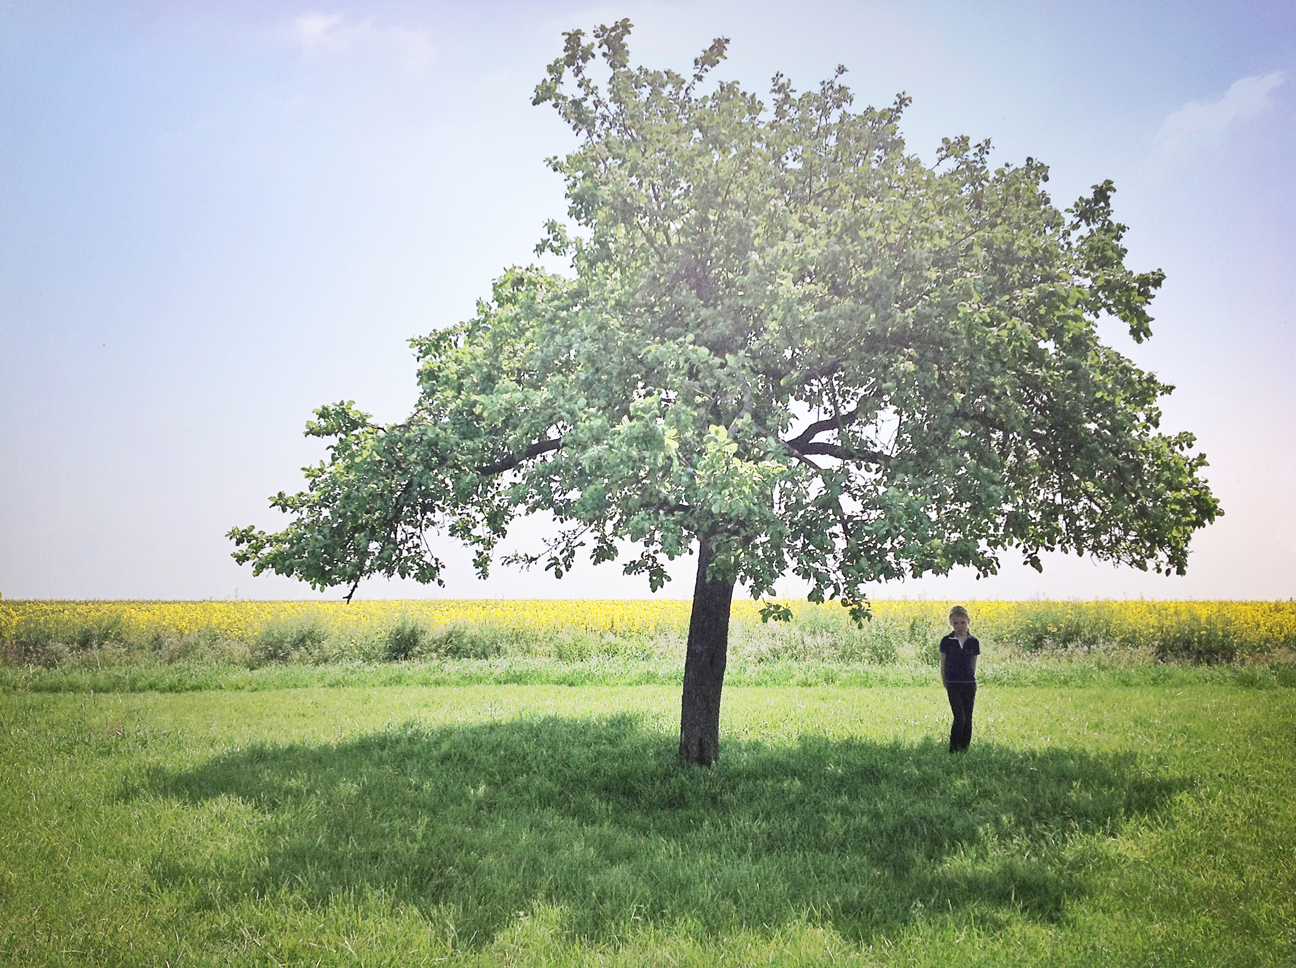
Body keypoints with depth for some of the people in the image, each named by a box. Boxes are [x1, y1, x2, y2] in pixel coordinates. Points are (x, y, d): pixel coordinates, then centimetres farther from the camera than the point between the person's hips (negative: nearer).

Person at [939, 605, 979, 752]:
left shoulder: (973, 642, 3)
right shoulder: (947, 641, -2)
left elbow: (973, 665, 11)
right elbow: (943, 664, 4)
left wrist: (971, 680, 7)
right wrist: (945, 684, 3)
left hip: (969, 685, 3)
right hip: (953, 685, -3)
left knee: (968, 719, 6)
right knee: (959, 718, -11)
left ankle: (964, 749, 16)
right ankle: (953, 750, 0)